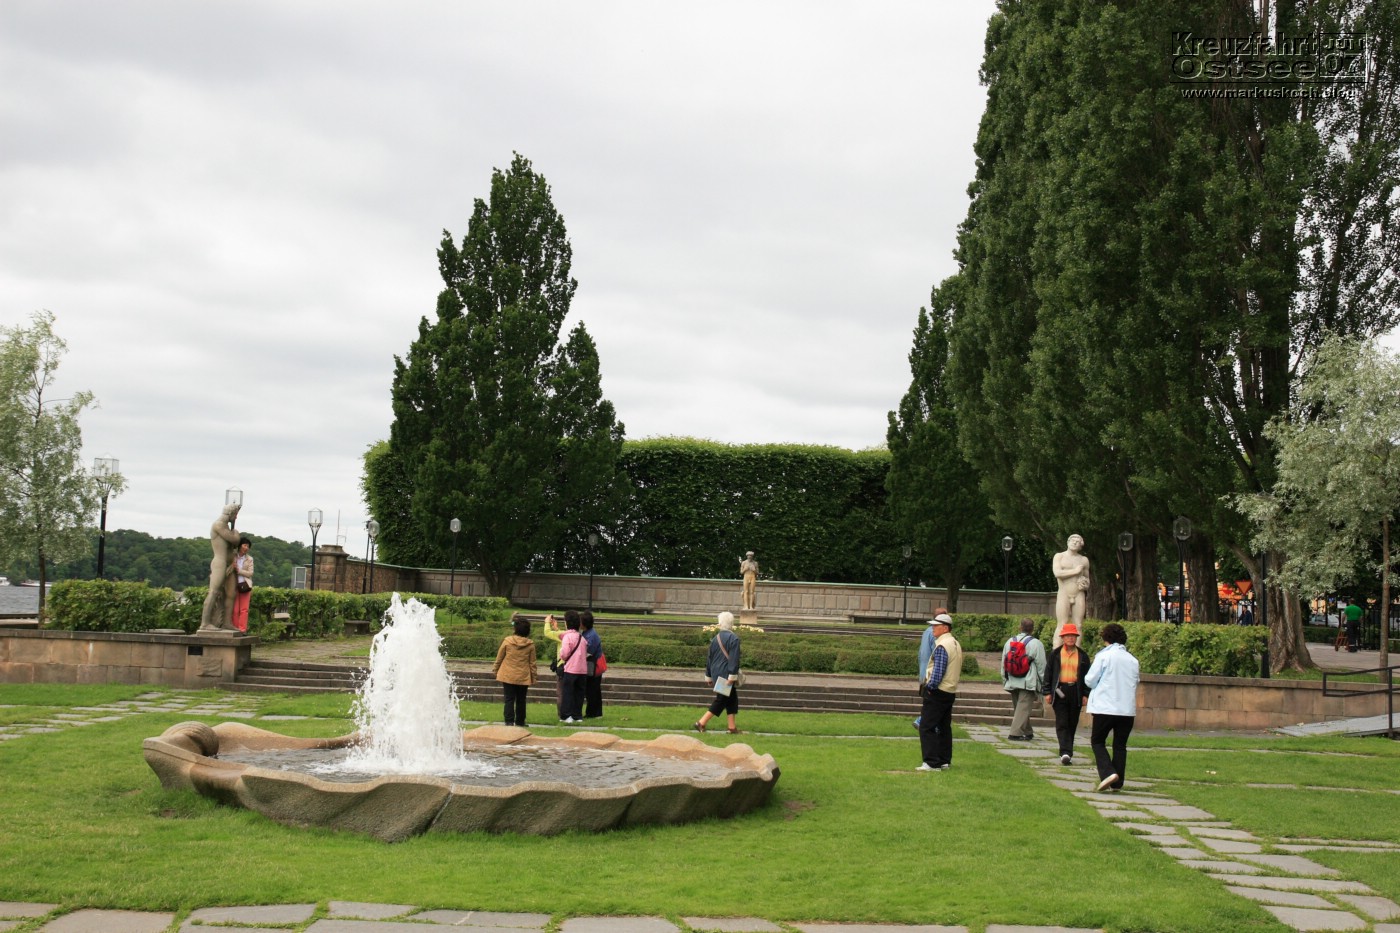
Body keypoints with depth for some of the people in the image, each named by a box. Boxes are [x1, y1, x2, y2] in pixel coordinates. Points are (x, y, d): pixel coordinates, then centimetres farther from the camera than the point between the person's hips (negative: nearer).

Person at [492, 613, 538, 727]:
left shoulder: (507, 641, -10)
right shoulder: (530, 644, -6)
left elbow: (499, 658, -1)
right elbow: (532, 663, 1)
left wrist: (495, 670, 14)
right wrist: (534, 677, 10)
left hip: (508, 676, -2)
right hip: (523, 677, 2)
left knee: (509, 699, 2)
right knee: (521, 700, 13)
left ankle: (509, 721, -6)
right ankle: (520, 721, 20)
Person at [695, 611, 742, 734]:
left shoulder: (715, 639, 7)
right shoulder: (733, 638, -12)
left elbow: (709, 658, 12)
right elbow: (734, 658, -18)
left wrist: (708, 676, 19)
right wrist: (732, 676, -18)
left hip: (716, 673, 7)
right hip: (726, 674, -7)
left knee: (732, 699, 14)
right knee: (721, 700, -1)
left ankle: (732, 727, 11)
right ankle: (701, 723, -6)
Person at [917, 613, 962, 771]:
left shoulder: (942, 646, -17)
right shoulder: (956, 644, 13)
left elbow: (938, 671, -23)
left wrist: (930, 687, -13)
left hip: (937, 692, -10)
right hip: (951, 691, 10)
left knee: (927, 727, -6)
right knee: (944, 727, 15)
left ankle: (932, 763, -10)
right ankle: (945, 761, 19)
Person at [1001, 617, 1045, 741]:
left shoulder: (1009, 641, 9)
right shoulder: (1035, 643, -7)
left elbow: (1003, 664, 14)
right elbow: (1041, 665, -7)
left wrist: (1004, 680, 21)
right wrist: (1043, 682, 1)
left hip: (1012, 682, 6)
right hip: (1029, 682, -6)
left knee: (1018, 707, 16)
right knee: (1023, 707, -6)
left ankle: (1027, 732, 26)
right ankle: (1015, 733, -14)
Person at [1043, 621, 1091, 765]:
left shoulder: (1082, 655, 8)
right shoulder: (1055, 654, 5)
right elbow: (1048, 673, 6)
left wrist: (1086, 694, 3)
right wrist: (1047, 692, 0)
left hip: (1076, 692, 2)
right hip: (1060, 691, -2)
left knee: (1072, 724, 7)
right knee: (1062, 724, -10)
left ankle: (1067, 753, 17)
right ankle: (1065, 752, -19)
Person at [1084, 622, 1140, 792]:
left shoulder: (1103, 656, -7)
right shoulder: (1133, 660, 7)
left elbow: (1090, 680, -6)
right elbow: (1135, 682, 13)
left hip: (1105, 707, -4)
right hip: (1127, 709, 4)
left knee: (1097, 741, 9)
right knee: (1120, 746, 12)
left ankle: (1108, 772, -12)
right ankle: (1117, 783, 11)